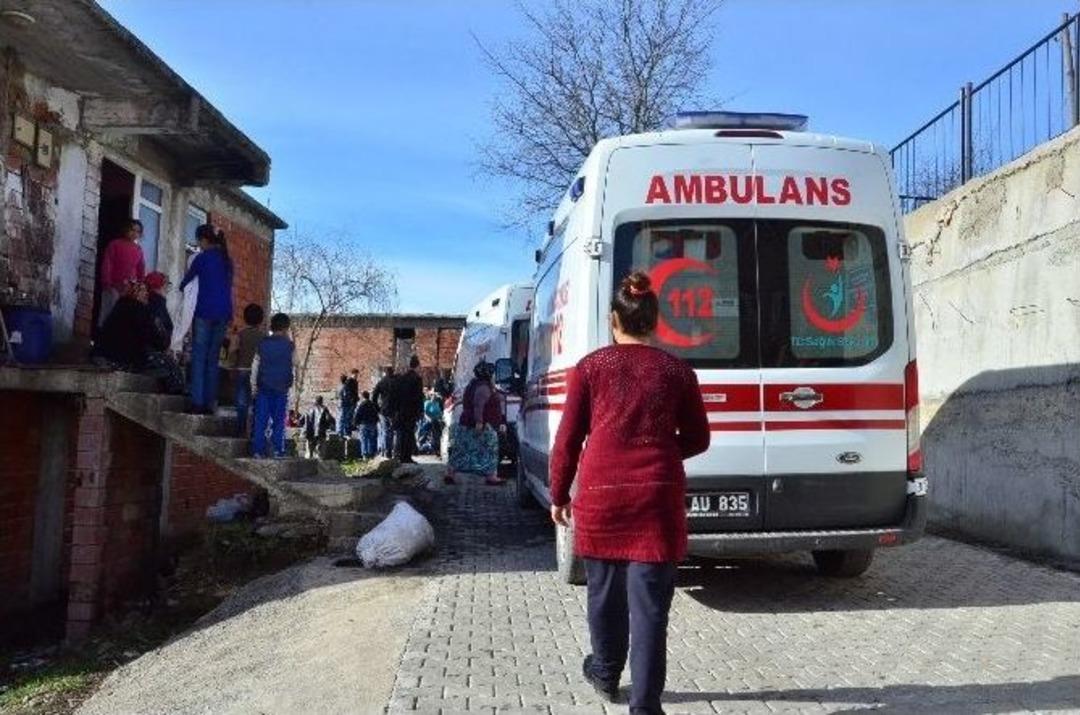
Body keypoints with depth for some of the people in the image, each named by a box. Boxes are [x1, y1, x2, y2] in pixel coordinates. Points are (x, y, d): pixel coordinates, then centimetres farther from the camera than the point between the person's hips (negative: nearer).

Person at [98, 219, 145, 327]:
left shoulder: (138, 250, 11)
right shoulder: (115, 244, -1)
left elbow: (141, 270, 14)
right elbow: (106, 264, -5)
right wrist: (107, 283, -12)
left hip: (130, 289, 3)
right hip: (113, 287, -3)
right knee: (107, 313, -1)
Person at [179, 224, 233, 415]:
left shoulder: (203, 258, -2)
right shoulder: (227, 260, 15)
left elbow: (187, 278, 11)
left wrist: (178, 289, 30)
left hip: (205, 312, -6)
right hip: (224, 313, 6)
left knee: (199, 357, -5)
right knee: (212, 358, 6)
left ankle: (197, 403, -12)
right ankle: (209, 403, 3)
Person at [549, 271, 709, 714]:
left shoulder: (590, 367, 1)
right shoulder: (677, 371, 4)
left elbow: (567, 439, 2)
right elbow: (698, 439, 11)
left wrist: (559, 496, 12)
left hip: (601, 493, 0)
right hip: (657, 497, 0)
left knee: (605, 590, 18)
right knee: (649, 601, 3)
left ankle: (605, 674, 37)